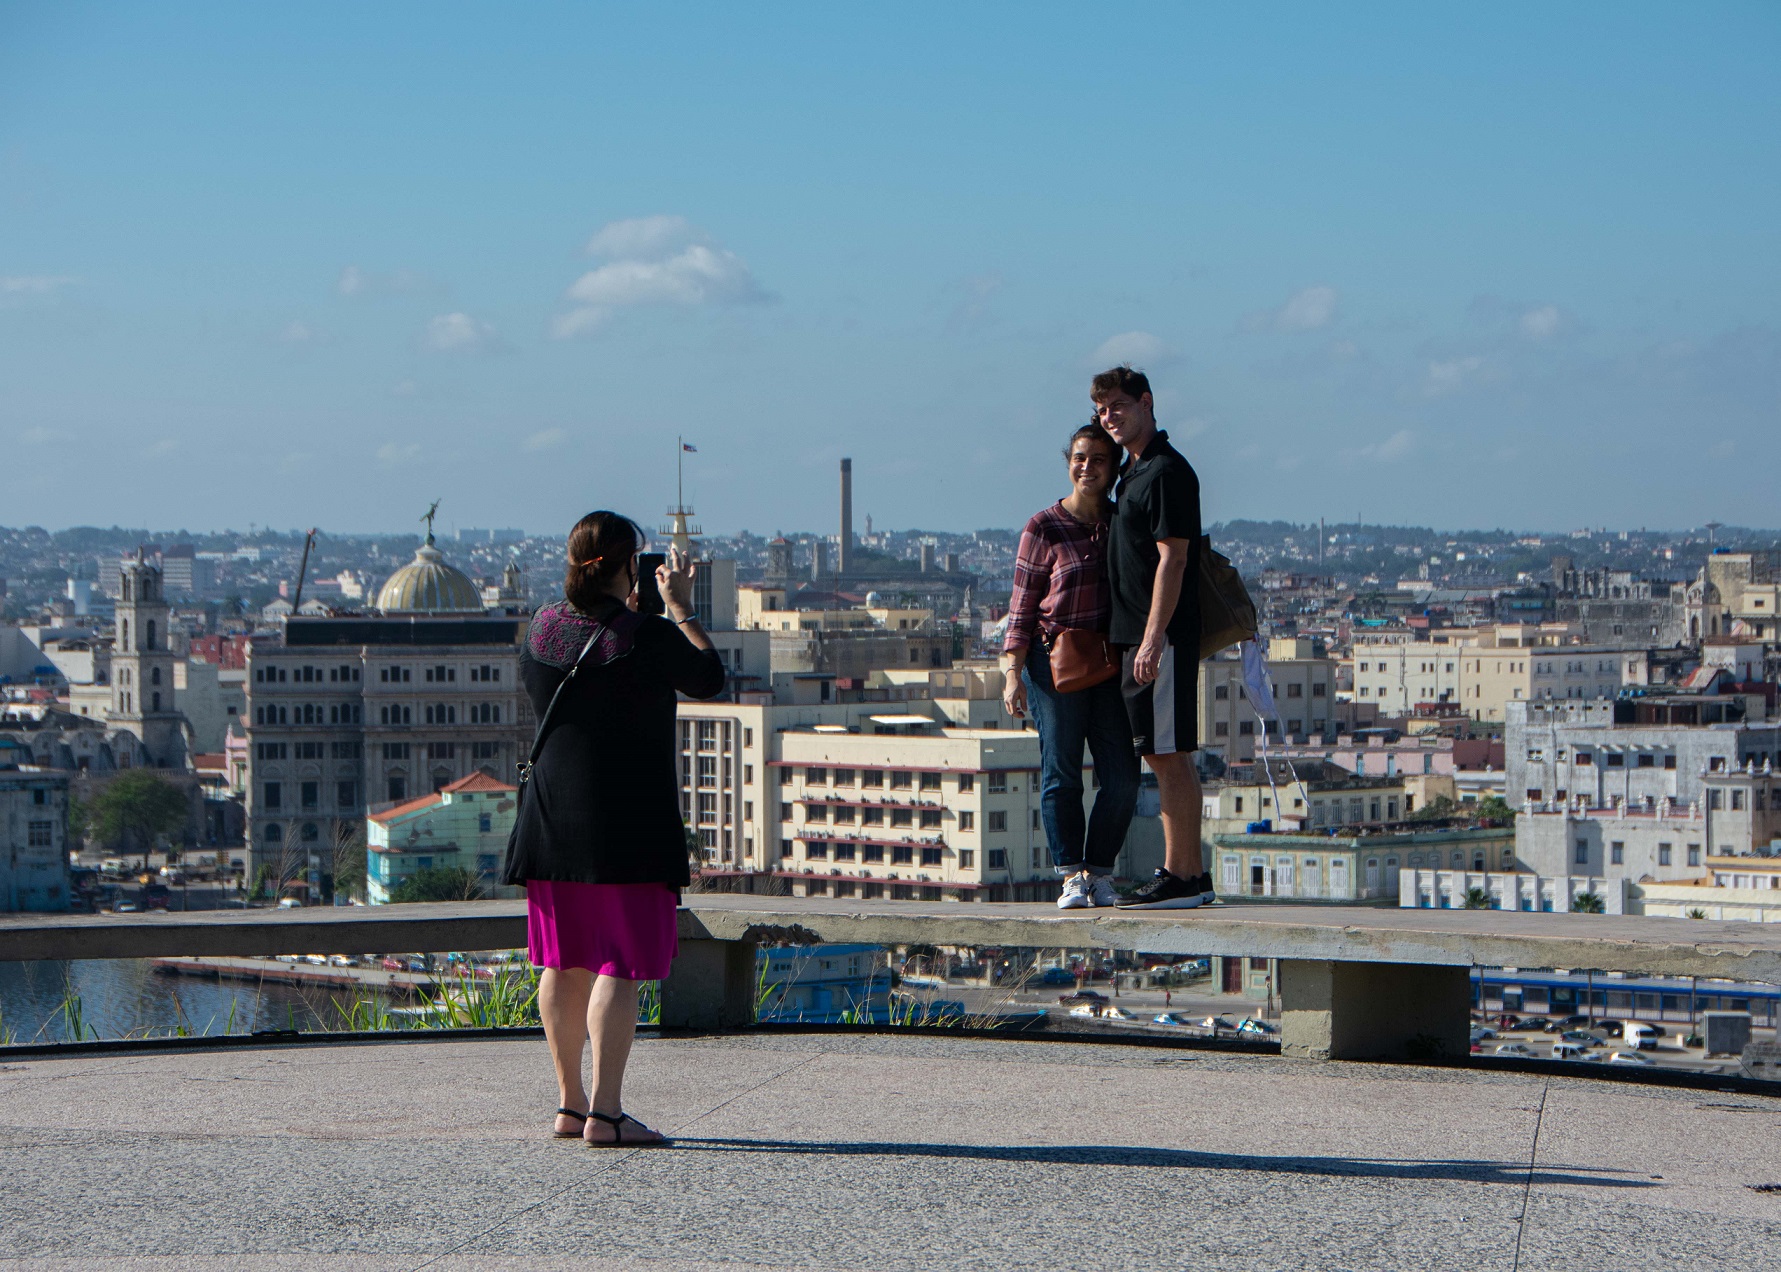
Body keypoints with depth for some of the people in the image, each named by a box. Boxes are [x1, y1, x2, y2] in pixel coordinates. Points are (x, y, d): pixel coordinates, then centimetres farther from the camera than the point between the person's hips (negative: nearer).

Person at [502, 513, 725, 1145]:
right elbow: (710, 678, 1)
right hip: (627, 820, -6)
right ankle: (605, 1112, -9)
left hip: (552, 823, 6)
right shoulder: (647, 635, -13)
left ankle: (569, 1103, 20)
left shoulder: (543, 627, 4)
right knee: (621, 965, -5)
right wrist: (679, 605, 11)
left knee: (564, 963, 13)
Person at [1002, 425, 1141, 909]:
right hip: (1054, 660, -4)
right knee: (1060, 773, -5)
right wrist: (1013, 672, -8)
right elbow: (1022, 606, 0)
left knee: (1122, 776, -4)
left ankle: (1099, 872, 7)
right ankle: (1071, 875, -1)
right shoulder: (1043, 529, -1)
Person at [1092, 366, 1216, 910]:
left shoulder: (1167, 472, -12)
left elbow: (1172, 560, -17)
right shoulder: (1132, 471, 19)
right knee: (1163, 758, 11)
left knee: (1170, 756, -9)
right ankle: (1188, 873, 15)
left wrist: (1153, 639, -22)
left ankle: (1182, 876, -8)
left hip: (1162, 639, -10)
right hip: (1138, 635, 10)